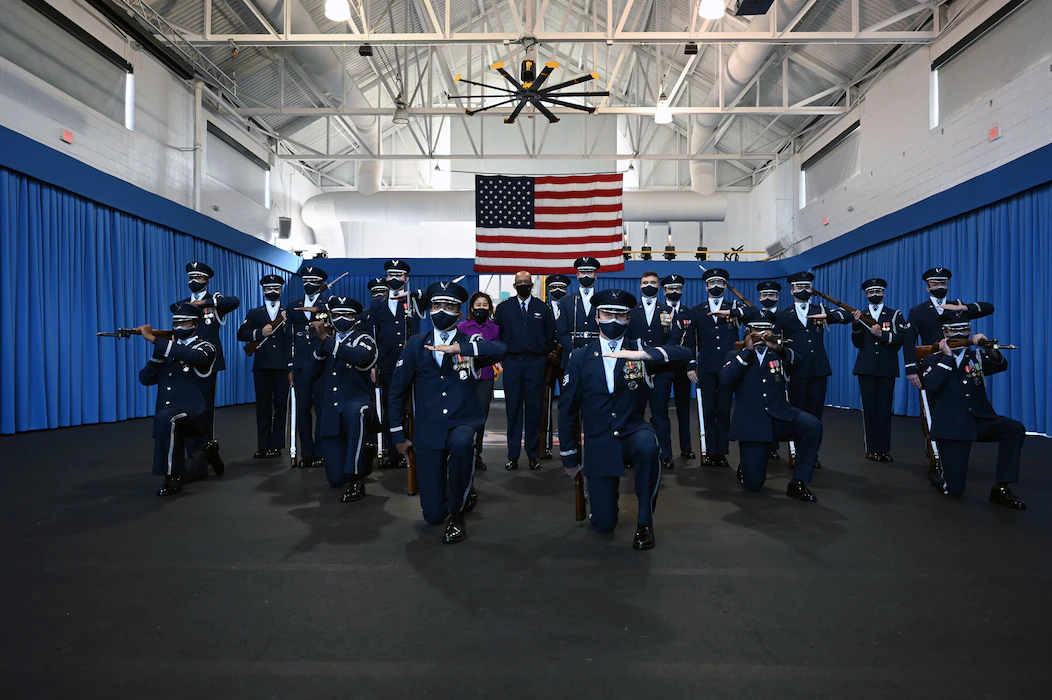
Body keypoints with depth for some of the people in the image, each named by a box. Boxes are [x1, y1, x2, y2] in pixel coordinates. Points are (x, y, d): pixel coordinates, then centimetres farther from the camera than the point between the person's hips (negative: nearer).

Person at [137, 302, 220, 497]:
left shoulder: (205, 348, -2)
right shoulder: (169, 348, 14)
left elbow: (189, 355, -28)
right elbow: (145, 379, 4)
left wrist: (152, 339, -27)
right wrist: (161, 350, -6)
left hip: (192, 413, -6)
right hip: (170, 420, 7)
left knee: (165, 417, -39)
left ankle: (172, 479, -27)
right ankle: (206, 453, 41)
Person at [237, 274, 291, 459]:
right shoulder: (254, 313, 14)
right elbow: (241, 334, 5)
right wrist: (260, 333, -10)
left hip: (282, 366, -1)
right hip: (262, 366, 1)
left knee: (280, 407, 3)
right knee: (263, 407, 4)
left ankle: (276, 446, 10)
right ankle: (263, 446, 11)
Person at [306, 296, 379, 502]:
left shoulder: (363, 339, 0)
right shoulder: (323, 342, 14)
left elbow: (361, 356, -26)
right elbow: (308, 375, 1)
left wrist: (326, 339, -23)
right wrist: (322, 344, -9)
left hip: (356, 402, -4)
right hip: (329, 416, 4)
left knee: (355, 411, -44)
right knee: (336, 479, 0)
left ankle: (356, 479, -30)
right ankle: (361, 458, 37)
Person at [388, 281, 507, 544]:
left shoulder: (468, 343, 0)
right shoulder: (416, 344, 4)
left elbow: (501, 350, -23)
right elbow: (397, 391, 7)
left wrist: (459, 349, -29)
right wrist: (398, 435, 8)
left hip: (463, 423, -2)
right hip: (428, 431, 2)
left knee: (461, 442, -40)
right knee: (433, 514, 0)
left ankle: (458, 513, -13)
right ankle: (464, 493, 38)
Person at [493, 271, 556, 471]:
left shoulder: (542, 308, 8)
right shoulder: (503, 307, 8)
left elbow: (550, 335, 11)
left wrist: (543, 355, 9)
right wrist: (503, 355, 5)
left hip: (535, 364, 0)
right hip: (512, 363, 0)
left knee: (534, 409, 3)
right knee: (513, 409, 3)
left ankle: (533, 455, 13)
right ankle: (513, 455, 10)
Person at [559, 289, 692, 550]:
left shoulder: (640, 350, -3)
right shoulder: (581, 358, -4)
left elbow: (684, 353, -18)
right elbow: (567, 409, 0)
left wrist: (644, 355, -33)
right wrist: (569, 456, 3)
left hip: (633, 432, 0)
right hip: (598, 443, 1)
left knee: (648, 445, -38)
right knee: (603, 524, -2)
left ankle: (644, 521, -14)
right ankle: (603, 490, 36)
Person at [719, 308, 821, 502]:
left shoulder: (778, 354, 11)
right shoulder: (736, 356, 4)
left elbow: (796, 362, -12)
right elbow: (725, 380, -16)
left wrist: (779, 348, -32)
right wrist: (747, 351, -16)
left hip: (779, 416, 3)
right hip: (751, 423, -3)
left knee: (813, 426, -29)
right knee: (753, 485, -5)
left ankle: (798, 483, -13)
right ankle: (745, 469, 34)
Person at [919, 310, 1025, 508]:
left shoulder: (976, 355, 13)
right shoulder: (932, 360, 3)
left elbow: (1001, 365, -6)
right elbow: (932, 385, -16)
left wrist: (988, 347, -21)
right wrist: (946, 356, -13)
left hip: (980, 421, 4)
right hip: (951, 426, -4)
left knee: (1015, 429, -31)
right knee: (953, 489, -8)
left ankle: (1001, 489, -21)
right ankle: (938, 471, 30)